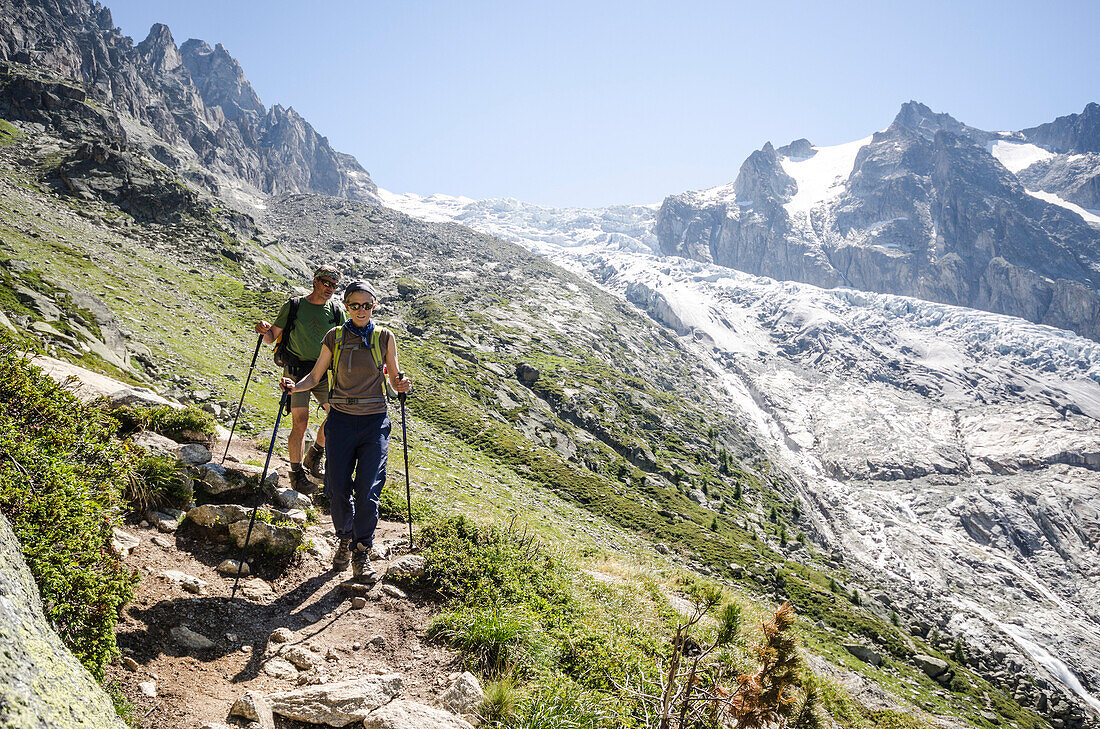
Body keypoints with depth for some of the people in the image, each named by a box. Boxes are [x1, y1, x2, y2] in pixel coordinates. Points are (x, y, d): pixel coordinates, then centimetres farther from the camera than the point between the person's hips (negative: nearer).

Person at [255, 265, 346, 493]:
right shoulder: (293, 306, 0)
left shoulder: (337, 311, 6)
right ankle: (297, 473, 6)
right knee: (300, 422, -10)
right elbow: (272, 337, 5)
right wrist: (265, 331, -17)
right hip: (297, 371, -3)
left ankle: (315, 456, 15)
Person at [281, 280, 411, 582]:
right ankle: (345, 540, 27)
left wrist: (402, 385, -16)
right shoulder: (334, 337, 3)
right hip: (341, 419, 1)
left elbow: (395, 379, 7)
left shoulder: (384, 337, 2)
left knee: (368, 489, -6)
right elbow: (315, 376, 6)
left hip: (375, 421, -1)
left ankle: (361, 555, 7)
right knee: (337, 487, 1)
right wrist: (296, 386, -13)